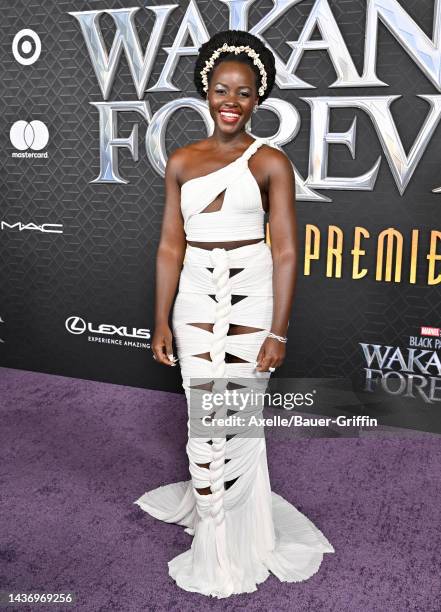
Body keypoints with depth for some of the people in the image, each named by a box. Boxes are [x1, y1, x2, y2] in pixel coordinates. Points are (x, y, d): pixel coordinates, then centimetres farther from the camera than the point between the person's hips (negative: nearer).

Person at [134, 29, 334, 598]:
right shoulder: (182, 161, 6)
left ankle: (236, 521, 33)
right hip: (197, 300, 2)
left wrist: (278, 331, -11)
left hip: (253, 298, -2)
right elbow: (171, 246, 6)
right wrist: (161, 322, 2)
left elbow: (286, 252, -6)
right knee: (205, 424, 6)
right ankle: (216, 553, 27)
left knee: (242, 420, 6)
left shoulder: (271, 162, -3)